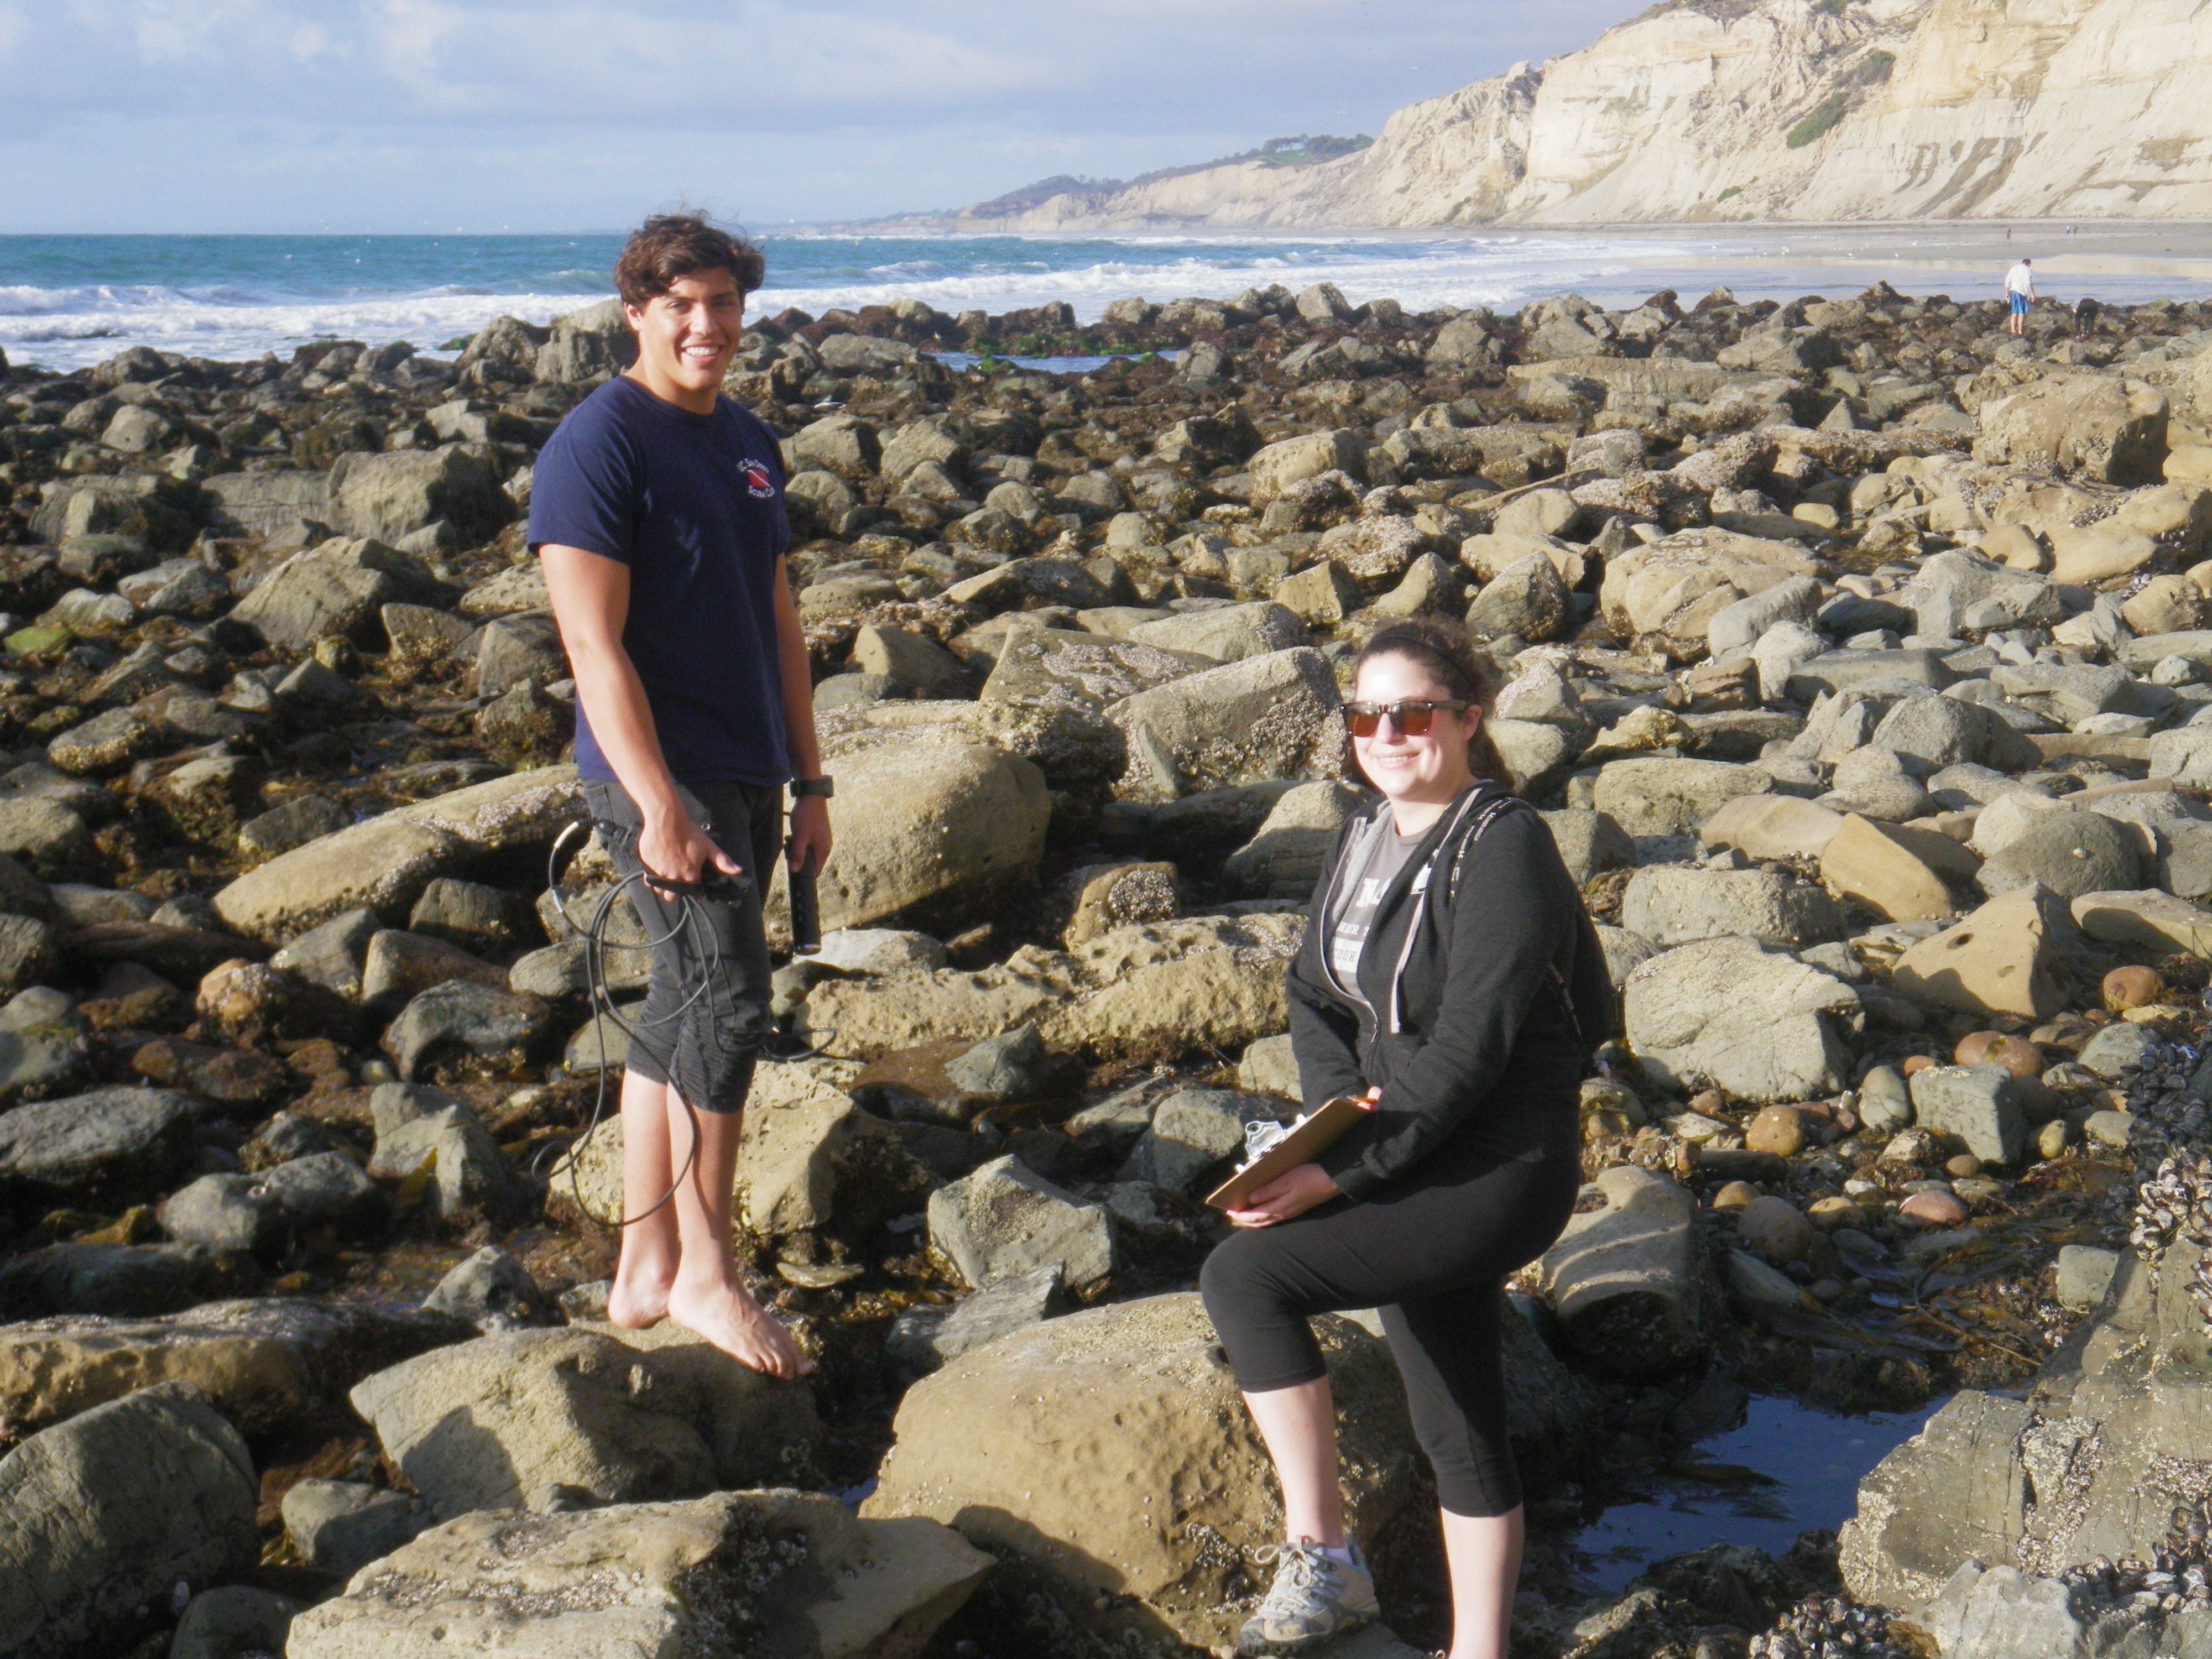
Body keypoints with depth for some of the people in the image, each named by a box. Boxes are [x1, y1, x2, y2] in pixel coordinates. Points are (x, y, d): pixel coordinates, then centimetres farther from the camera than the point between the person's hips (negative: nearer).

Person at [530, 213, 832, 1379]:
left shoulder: (748, 445, 14)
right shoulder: (598, 445, -11)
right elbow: (595, 645, -17)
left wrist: (806, 780, 16)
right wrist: (659, 805, -22)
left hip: (742, 773, 8)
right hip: (662, 773, -8)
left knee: (680, 1015, 12)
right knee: (727, 996, -11)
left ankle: (644, 1274, 21)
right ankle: (706, 1272, 2)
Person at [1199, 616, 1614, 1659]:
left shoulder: (1503, 848, -17)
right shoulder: (1363, 844, 8)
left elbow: (1469, 1048, -23)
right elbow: (1313, 995, 11)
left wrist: (1342, 1173, -23)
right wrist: (1341, 1099, -10)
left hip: (1502, 1170, -8)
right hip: (1415, 1162, 8)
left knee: (1244, 1273, -18)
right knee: (1459, 1432, 14)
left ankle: (1318, 1558, -7)